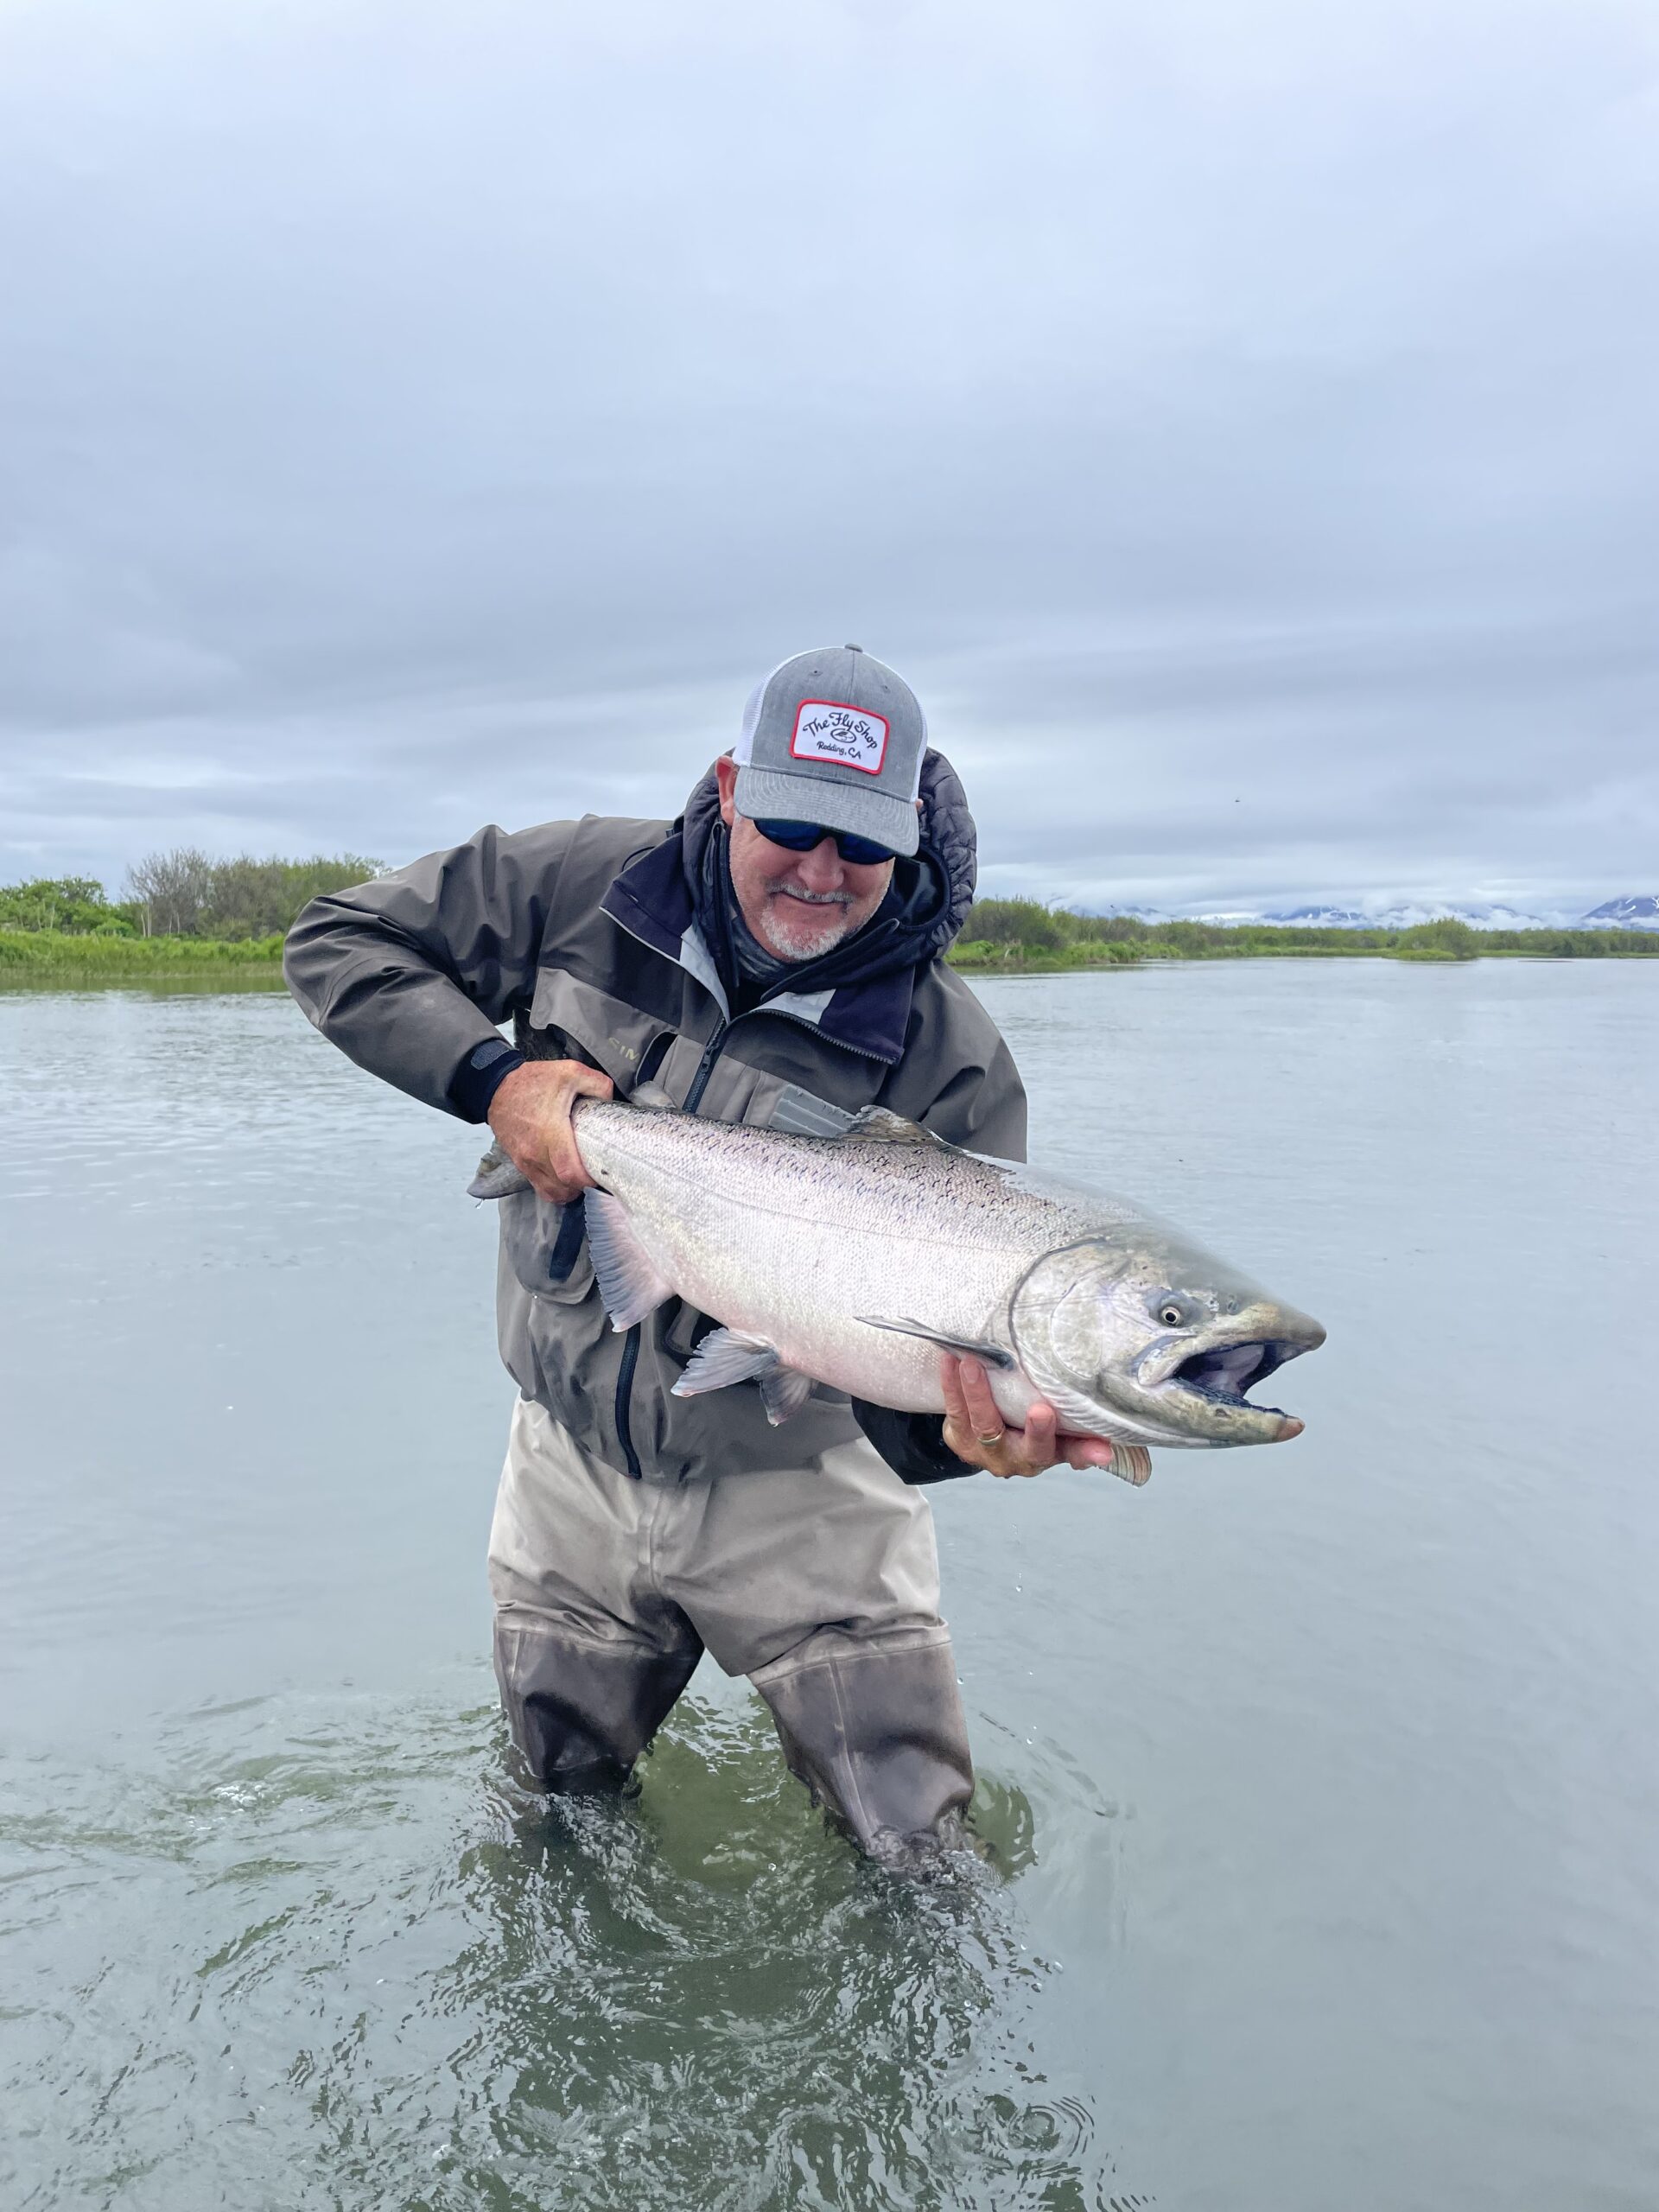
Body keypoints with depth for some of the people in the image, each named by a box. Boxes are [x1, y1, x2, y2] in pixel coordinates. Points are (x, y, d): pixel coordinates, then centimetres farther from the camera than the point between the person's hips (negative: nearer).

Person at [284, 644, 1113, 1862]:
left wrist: (967, 1429, -44)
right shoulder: (589, 886, -11)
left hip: (792, 1487, -2)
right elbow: (339, 941, -4)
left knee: (912, 1852, 6)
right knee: (559, 1805, 22)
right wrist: (491, 1076, -20)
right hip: (572, 1464, 3)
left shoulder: (952, 1058, -19)